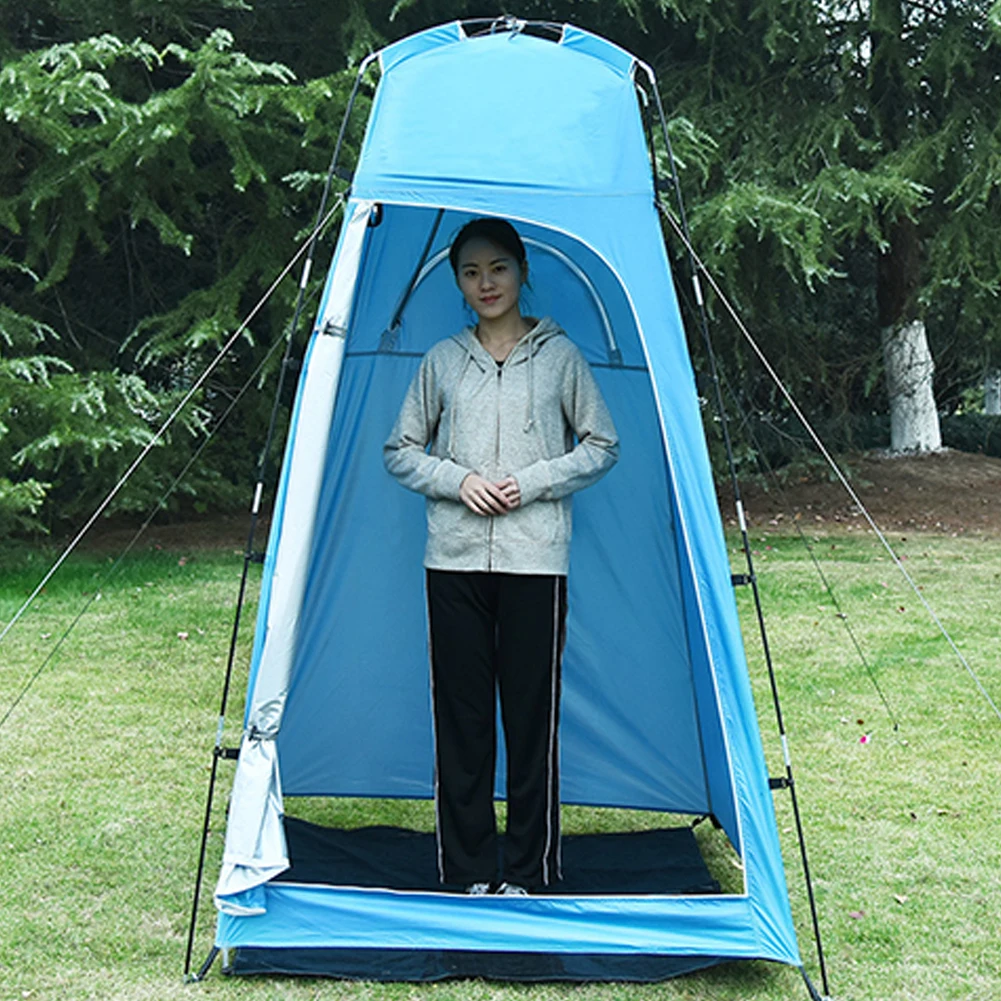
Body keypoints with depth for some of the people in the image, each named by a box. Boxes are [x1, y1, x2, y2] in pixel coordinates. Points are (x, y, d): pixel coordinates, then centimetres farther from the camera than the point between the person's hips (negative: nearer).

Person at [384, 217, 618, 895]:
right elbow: (401, 452, 14)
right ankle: (468, 871, 14)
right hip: (454, 558, 2)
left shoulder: (560, 356, 6)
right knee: (460, 712, 3)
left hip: (535, 558, -2)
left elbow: (601, 448, 8)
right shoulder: (442, 362, 11)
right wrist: (457, 481, -5)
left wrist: (530, 483, -6)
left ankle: (526, 872, 11)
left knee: (533, 714, -1)